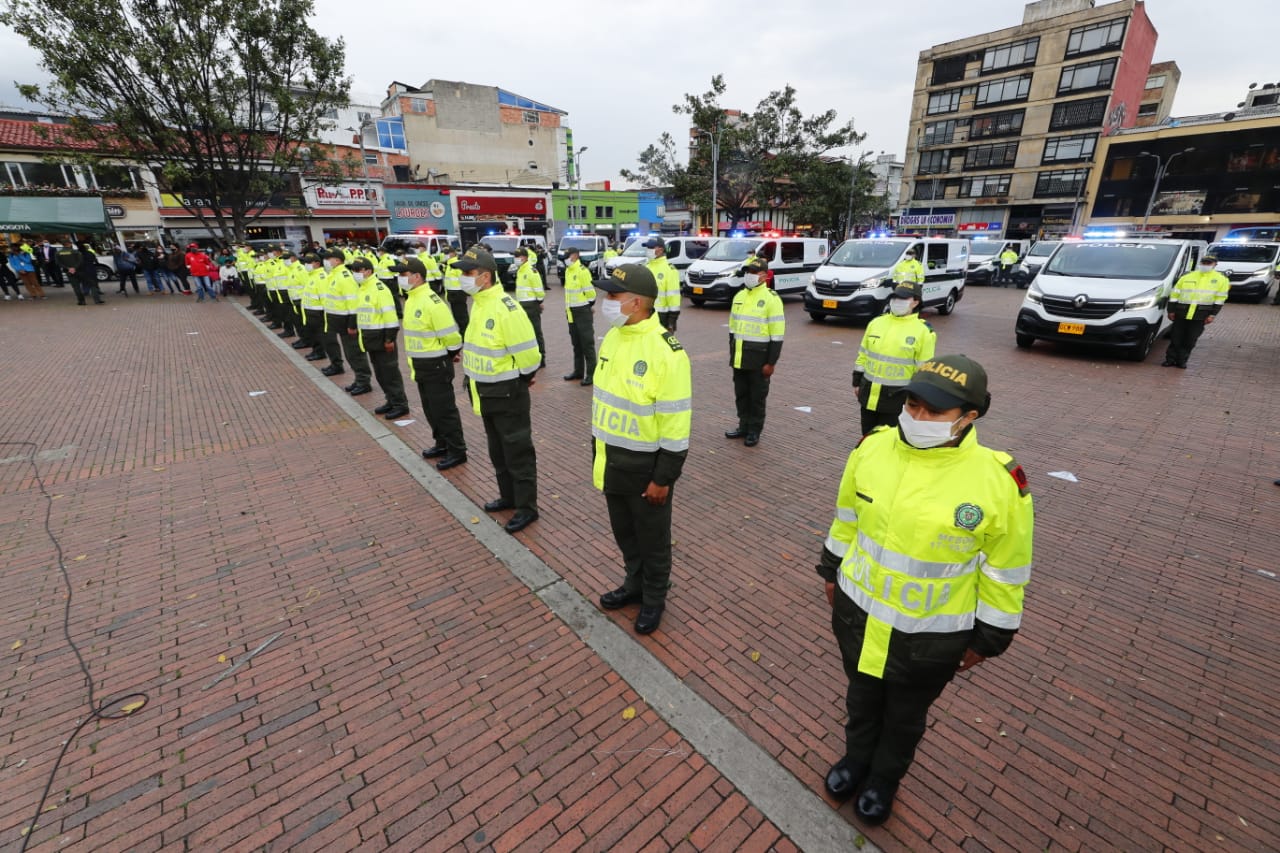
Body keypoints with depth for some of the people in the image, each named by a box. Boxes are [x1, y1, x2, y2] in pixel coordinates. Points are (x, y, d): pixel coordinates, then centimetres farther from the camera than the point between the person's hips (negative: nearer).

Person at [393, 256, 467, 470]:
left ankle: (457, 451, 9)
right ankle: (442, 444, 32)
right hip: (420, 364, 10)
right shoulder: (411, 300, 9)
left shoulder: (432, 302, -22)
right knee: (431, 408, 18)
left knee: (444, 409, -2)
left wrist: (452, 354, -7)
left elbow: (450, 334, -21)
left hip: (436, 365, -10)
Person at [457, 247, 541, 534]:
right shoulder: (477, 303, 7)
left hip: (507, 392, -9)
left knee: (517, 451, 3)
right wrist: (476, 382, 15)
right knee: (497, 450, 20)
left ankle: (526, 507, 16)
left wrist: (518, 380, -8)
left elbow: (527, 353, -22)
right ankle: (509, 496, 37)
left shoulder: (506, 308, -23)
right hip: (485, 392, 9)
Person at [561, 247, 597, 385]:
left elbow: (590, 292, -15)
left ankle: (591, 373, 0)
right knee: (576, 343, 15)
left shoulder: (582, 271, -14)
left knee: (587, 343, -5)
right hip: (572, 312, 9)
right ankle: (578, 371, 25)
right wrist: (567, 307, 15)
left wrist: (587, 305, -4)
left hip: (583, 311, -9)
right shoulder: (568, 271, 13)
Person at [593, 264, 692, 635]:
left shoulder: (666, 351, -22)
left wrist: (662, 477, -17)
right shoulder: (611, 338, 3)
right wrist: (596, 452, 15)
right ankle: (634, 584, 47)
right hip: (612, 460, 7)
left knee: (652, 539, 14)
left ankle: (654, 599, 37)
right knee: (624, 532, 23)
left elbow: (676, 423, -20)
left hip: (645, 465, -7)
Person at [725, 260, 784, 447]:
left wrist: (771, 362, -15)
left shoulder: (771, 299, -10)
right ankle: (744, 427, 27)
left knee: (757, 396, 4)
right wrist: (732, 353, 15)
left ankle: (754, 431, 17)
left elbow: (777, 335, -12)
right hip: (739, 357, 6)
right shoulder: (739, 296, 11)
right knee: (741, 394, 13)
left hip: (758, 358, -6)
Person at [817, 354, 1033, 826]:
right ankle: (856, 758, 57)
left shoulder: (999, 481, -22)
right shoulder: (873, 448, -13)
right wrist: (832, 570, 11)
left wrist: (987, 638, -1)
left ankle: (884, 779, 54)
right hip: (857, 610, 3)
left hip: (931, 634, -2)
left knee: (905, 715, 25)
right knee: (862, 696, 28)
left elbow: (1005, 570, -9)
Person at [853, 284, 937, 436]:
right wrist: (857, 382, 11)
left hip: (897, 397, -5)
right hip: (869, 393, 5)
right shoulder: (876, 322, 6)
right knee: (868, 436, 16)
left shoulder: (923, 331, -8)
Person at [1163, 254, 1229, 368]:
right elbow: (1175, 294, 9)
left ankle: (1181, 361, 10)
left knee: (1190, 340, 2)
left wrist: (1212, 315, -3)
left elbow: (1220, 298, 5)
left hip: (1201, 314, 0)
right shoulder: (1187, 277, 10)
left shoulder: (1221, 279, 8)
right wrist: (1171, 310, 3)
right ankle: (1170, 359, 10)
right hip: (1181, 312, 0)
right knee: (1176, 337, 1)